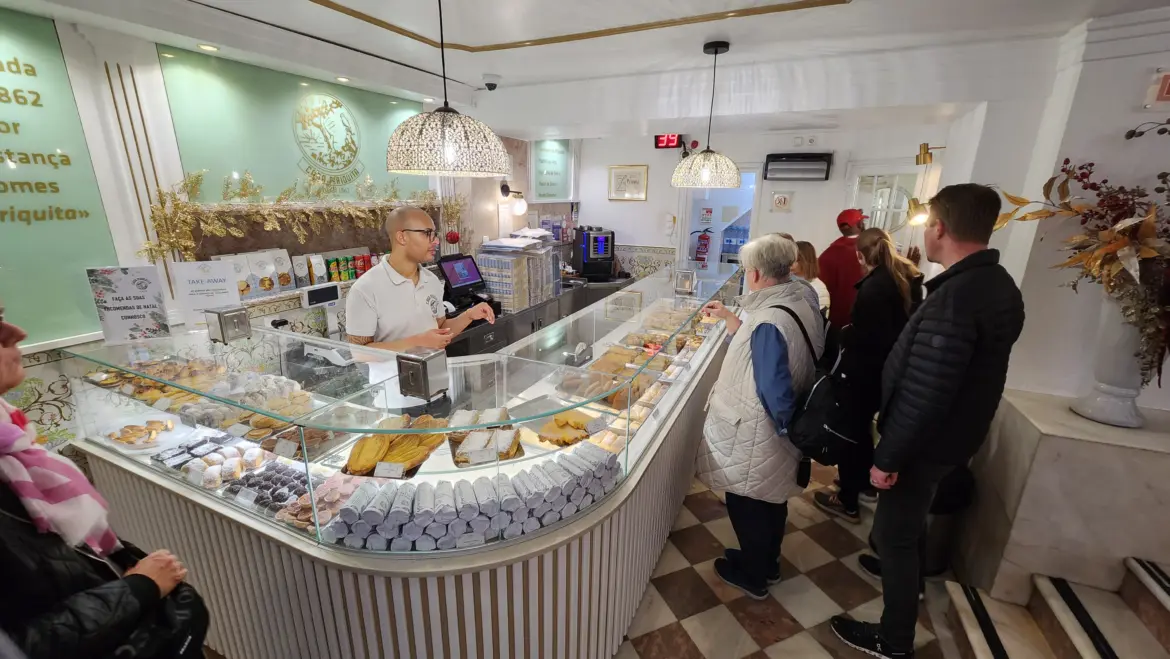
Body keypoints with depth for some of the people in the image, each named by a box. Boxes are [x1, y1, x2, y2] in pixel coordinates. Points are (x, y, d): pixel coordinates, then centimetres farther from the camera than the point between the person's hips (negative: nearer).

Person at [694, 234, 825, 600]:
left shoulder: (768, 322, -30)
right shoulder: (800, 306, 0)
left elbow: (776, 392, -29)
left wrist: (790, 429, -12)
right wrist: (728, 317, 17)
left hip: (755, 440, -9)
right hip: (777, 435, 9)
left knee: (748, 505, 13)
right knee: (771, 499, 25)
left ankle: (752, 576, 36)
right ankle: (768, 563, 47)